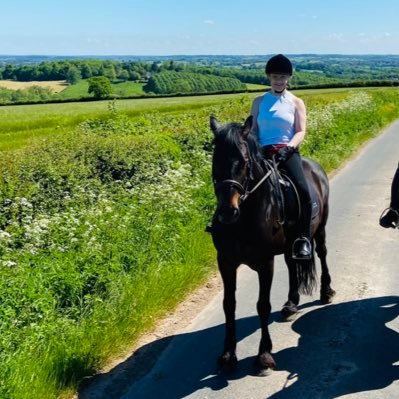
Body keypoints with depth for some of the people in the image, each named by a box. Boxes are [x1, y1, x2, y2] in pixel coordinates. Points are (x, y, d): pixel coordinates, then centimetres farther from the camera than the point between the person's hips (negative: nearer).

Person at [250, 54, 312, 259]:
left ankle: (303, 238, -16)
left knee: (303, 189, -26)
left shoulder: (296, 102, 10)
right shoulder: (259, 102, 15)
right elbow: (253, 130, 12)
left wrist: (288, 147, -17)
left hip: (288, 152, -2)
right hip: (263, 153, 2)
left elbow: (301, 132, 2)